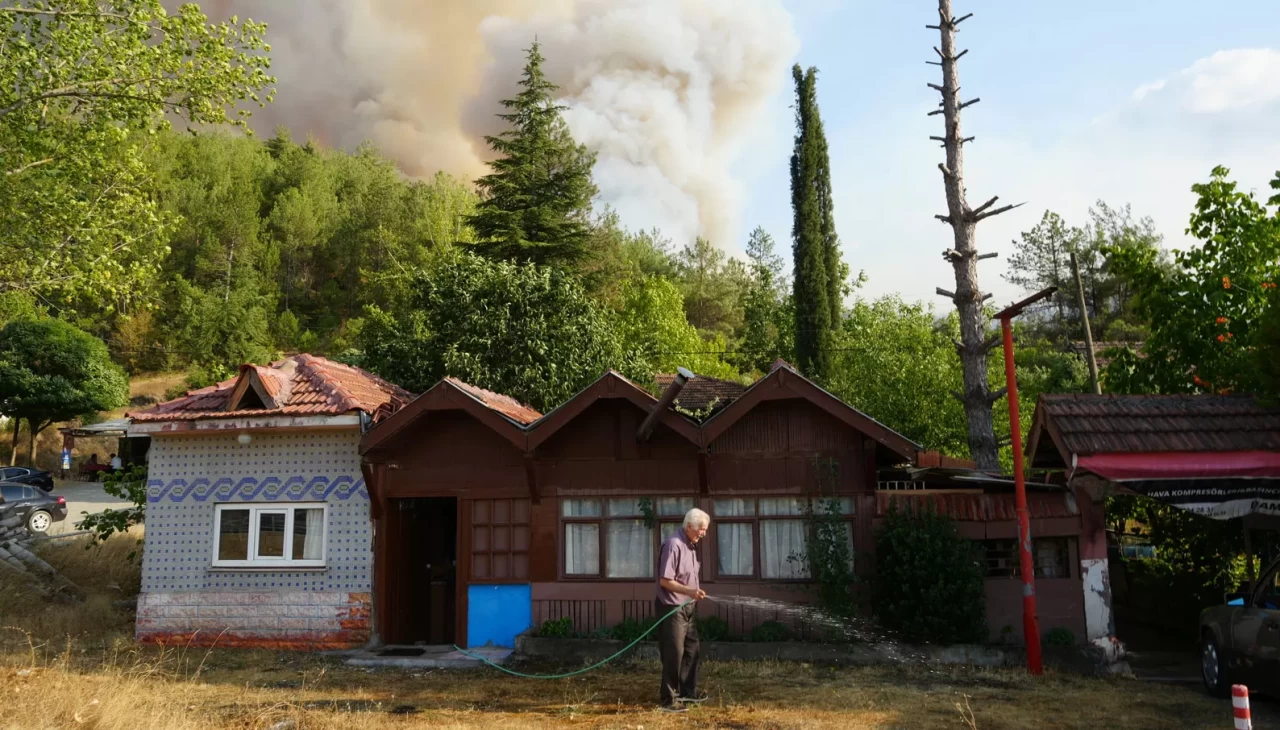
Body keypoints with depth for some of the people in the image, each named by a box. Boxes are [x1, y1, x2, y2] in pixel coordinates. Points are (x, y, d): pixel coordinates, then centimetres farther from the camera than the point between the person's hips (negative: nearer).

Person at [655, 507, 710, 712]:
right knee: (673, 655, -3)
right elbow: (665, 580, -24)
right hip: (672, 609, -10)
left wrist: (694, 596, 15)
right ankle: (667, 699, 7)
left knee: (691, 650, 17)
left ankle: (687, 692, 30)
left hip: (687, 608, 10)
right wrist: (689, 591, -31)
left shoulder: (690, 545, 10)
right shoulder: (673, 545, -20)